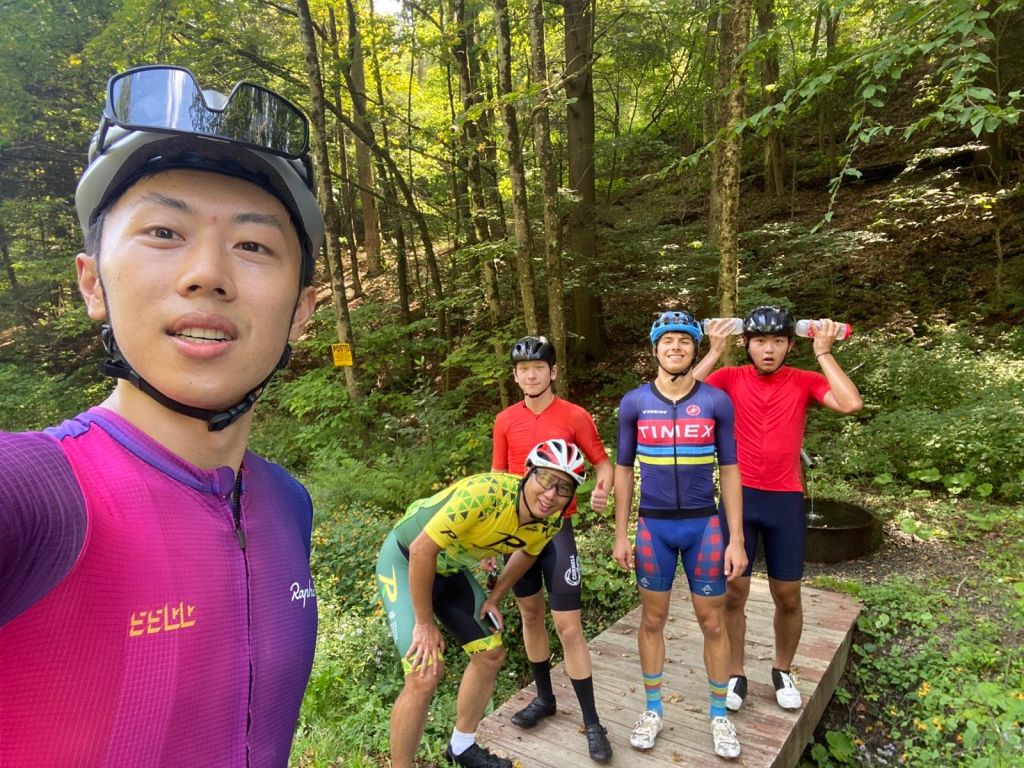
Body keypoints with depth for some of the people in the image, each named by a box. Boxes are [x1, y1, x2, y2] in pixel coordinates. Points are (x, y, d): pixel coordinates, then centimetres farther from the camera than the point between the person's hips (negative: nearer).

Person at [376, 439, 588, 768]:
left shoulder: (549, 523, -15)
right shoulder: (485, 492, -37)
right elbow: (422, 550, -31)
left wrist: (495, 599, 4)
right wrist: (424, 624, -22)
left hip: (451, 569, 7)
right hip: (406, 561, -7)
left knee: (491, 655, 10)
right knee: (425, 675, -16)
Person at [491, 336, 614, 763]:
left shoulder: (575, 417, -8)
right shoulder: (505, 421, 2)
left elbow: (603, 462, 1)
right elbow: (497, 478, 8)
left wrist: (601, 492, -21)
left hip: (556, 528, -4)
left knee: (569, 627, -3)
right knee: (530, 613, 17)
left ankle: (592, 723, 12)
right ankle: (544, 697, 36)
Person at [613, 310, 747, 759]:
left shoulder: (717, 401, -4)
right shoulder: (634, 403, -3)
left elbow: (729, 471, 0)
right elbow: (623, 469, 3)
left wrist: (736, 539, -3)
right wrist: (621, 535, 1)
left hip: (704, 525, 0)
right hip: (653, 525, 1)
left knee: (712, 622, 11)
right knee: (652, 620, 12)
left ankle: (719, 715, 31)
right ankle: (653, 710, 31)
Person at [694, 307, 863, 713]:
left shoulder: (804, 382, 0)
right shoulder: (730, 378, -3)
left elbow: (851, 403, -17)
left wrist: (823, 353, -13)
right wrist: (714, 352, -18)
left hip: (785, 499, 1)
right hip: (739, 496, -1)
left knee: (788, 595, 11)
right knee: (733, 592, 6)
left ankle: (783, 672, 35)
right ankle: (735, 675, 24)